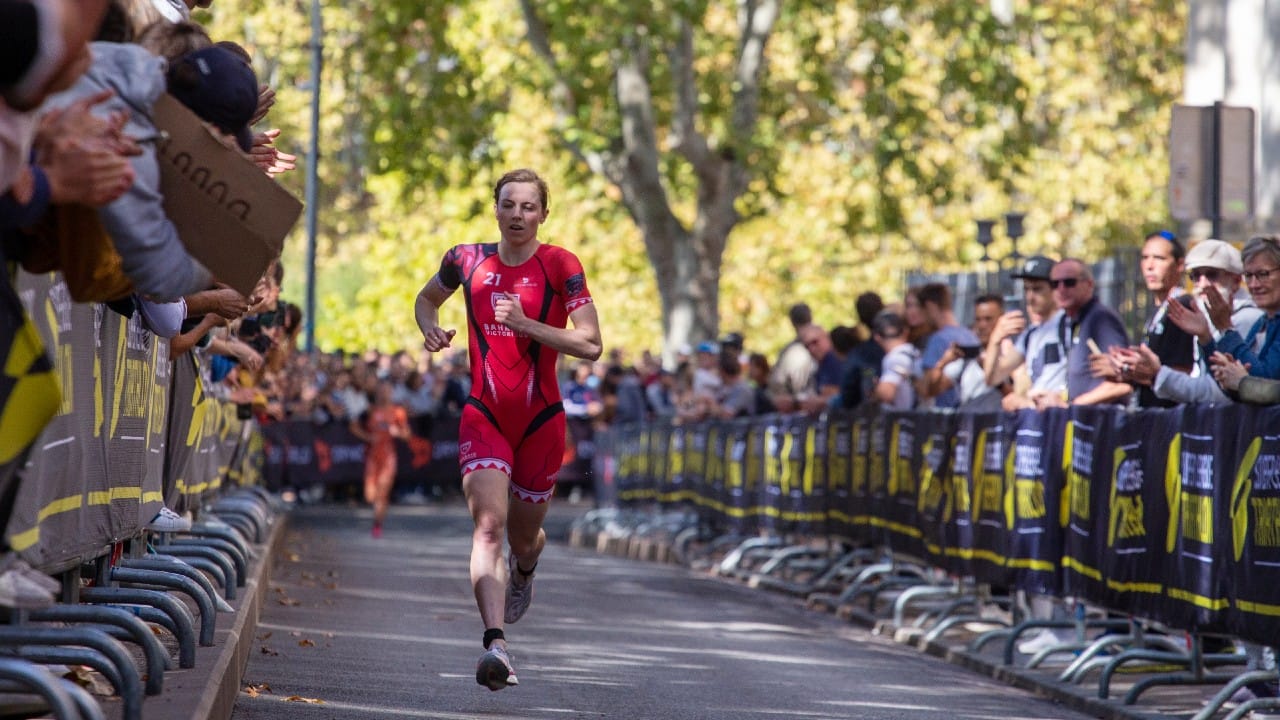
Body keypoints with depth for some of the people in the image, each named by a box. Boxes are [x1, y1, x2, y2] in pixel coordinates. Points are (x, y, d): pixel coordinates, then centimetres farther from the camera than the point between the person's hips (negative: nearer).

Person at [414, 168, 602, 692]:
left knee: (523, 535, 15)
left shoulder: (560, 266, -6)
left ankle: (524, 570, 55)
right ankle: (496, 644, -31)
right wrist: (431, 329, 1)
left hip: (541, 418, 0)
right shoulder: (467, 260, 3)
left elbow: (591, 346, -13)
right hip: (484, 416, 0)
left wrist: (527, 324, -23)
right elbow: (426, 299, 23)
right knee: (488, 525, -20)